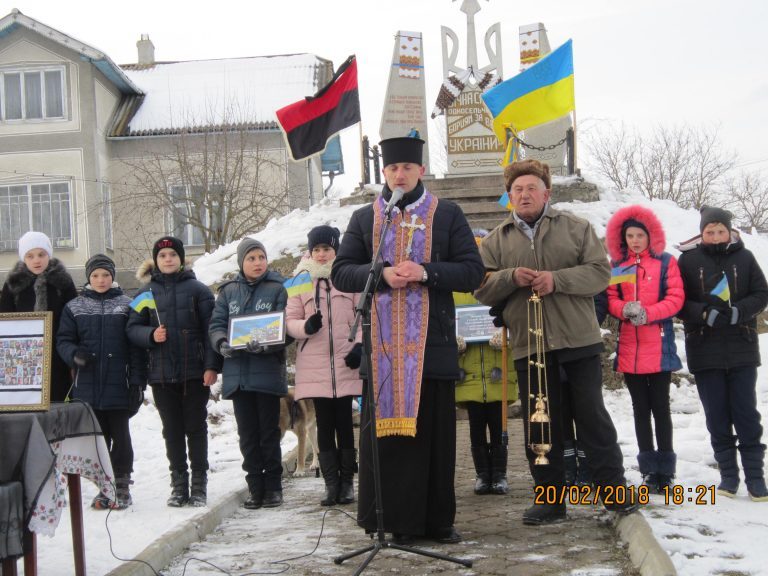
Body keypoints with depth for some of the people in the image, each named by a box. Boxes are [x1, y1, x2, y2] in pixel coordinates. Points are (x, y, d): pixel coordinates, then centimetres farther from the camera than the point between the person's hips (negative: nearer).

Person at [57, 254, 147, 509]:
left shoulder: (126, 305, 3)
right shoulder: (74, 307, 8)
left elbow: (136, 345, 0)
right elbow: (63, 340, 7)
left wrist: (137, 381, -7)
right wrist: (75, 354, -16)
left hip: (118, 384, -2)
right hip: (87, 384, 2)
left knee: (120, 435, 3)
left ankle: (122, 487, 12)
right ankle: (103, 486, 17)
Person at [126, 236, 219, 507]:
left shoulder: (197, 289, 1)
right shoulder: (147, 292, 8)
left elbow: (211, 329, -2)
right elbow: (132, 328, 7)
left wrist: (211, 365, -9)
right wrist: (151, 335, -14)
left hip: (195, 372, -2)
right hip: (162, 373, 2)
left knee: (196, 427, 4)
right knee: (172, 430, 8)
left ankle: (199, 484, 11)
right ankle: (179, 484, 16)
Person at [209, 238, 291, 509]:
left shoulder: (277, 289, 0)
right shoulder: (229, 291, 11)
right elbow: (217, 324, 6)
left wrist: (267, 345, -25)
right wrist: (222, 343, -15)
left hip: (267, 372, -3)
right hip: (237, 373, 3)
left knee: (269, 432, 3)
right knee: (247, 434, 8)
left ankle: (273, 486, 13)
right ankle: (255, 487, 15)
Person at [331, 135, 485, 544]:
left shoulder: (447, 214, 8)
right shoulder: (364, 218, 13)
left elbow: (472, 272, 2)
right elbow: (340, 273, 7)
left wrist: (426, 273, -14)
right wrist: (382, 274, -11)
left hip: (432, 342, -1)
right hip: (382, 343, 1)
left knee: (434, 431, 2)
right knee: (385, 428, 0)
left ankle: (437, 520, 11)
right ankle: (395, 519, 8)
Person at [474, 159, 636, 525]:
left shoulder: (576, 228, 5)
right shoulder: (496, 240, 10)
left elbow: (600, 272, -3)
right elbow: (481, 288, 5)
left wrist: (556, 279, -17)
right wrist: (511, 278, -14)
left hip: (579, 340, -2)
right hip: (528, 344, 2)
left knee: (592, 416, 2)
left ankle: (613, 489, 11)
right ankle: (550, 498, 15)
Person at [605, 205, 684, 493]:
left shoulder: (666, 262, 1)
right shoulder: (616, 266, 11)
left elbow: (676, 298, -5)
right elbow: (611, 299, 6)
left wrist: (648, 313, -18)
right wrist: (625, 309, -15)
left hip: (659, 347, -3)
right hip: (629, 348, 3)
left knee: (660, 407, 0)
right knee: (640, 409, 7)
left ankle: (665, 470, 7)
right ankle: (649, 470, 14)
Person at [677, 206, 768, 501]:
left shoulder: (744, 258, 3)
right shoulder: (688, 260, 1)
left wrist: (737, 312, -16)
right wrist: (705, 313, -18)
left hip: (742, 348, 0)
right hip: (704, 350, 0)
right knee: (716, 414, 5)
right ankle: (728, 473, 14)